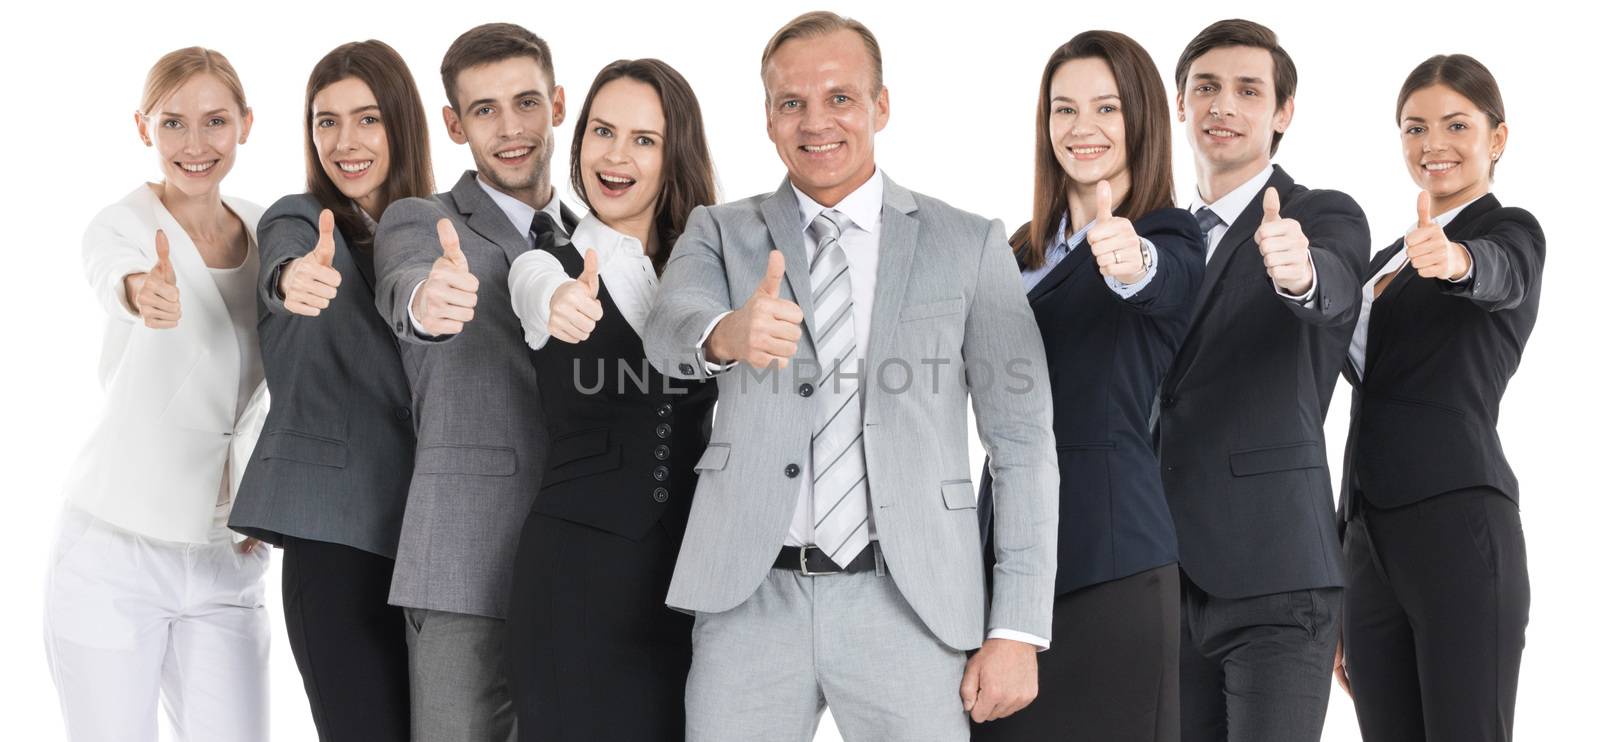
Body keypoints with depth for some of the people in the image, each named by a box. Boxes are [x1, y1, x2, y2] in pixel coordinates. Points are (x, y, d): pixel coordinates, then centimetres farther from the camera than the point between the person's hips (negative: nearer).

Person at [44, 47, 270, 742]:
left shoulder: (263, 233, 5)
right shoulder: (121, 223, -9)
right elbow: (112, 274, -34)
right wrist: (143, 293, -58)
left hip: (226, 565, 4)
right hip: (114, 558, -4)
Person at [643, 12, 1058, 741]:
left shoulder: (969, 245, 5)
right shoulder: (718, 233, 8)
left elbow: (1021, 443, 3)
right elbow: (670, 329, -13)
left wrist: (1019, 630, -3)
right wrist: (726, 335, -37)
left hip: (907, 603, -1)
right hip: (750, 599, 1)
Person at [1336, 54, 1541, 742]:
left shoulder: (1511, 232, 1)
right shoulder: (1387, 260, 22)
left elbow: (1498, 274, -25)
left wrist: (1453, 260, -49)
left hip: (1460, 530, -7)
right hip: (1370, 541, 7)